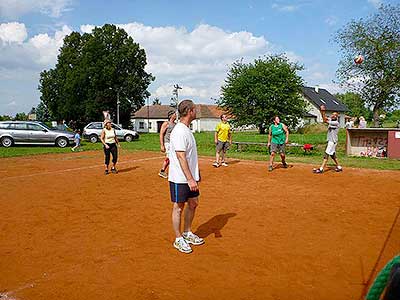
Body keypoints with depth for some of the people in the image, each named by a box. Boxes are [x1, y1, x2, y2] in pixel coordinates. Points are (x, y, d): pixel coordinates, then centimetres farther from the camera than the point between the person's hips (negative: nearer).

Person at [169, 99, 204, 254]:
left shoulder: (187, 130, 11)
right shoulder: (179, 131, -20)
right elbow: (181, 157, -25)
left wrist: (194, 175, 19)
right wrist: (190, 179, -26)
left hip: (190, 177, 10)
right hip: (180, 178, -10)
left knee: (193, 203, 16)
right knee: (178, 207, 3)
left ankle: (187, 233, 32)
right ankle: (178, 239, 17)